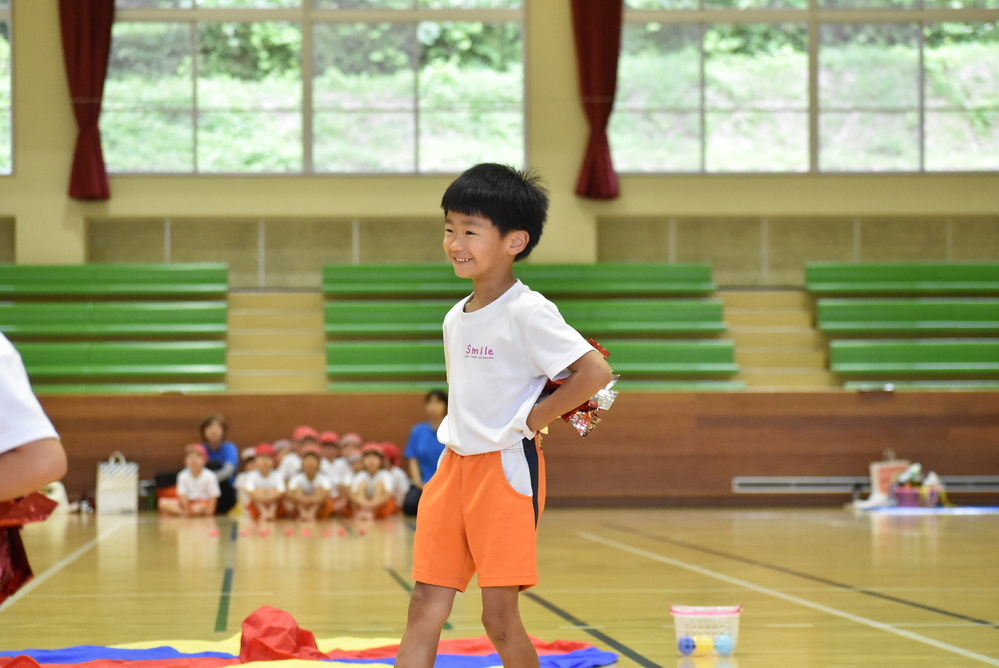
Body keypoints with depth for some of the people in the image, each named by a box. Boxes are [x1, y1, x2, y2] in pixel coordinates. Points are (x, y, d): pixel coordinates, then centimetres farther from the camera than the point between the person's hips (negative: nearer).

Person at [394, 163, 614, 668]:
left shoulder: (527, 313, -12)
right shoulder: (455, 318, 12)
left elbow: (595, 372, -21)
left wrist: (532, 419, -13)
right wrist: (457, 434, 10)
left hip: (507, 468, -7)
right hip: (454, 465, 8)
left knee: (499, 616, -4)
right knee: (425, 606, 3)